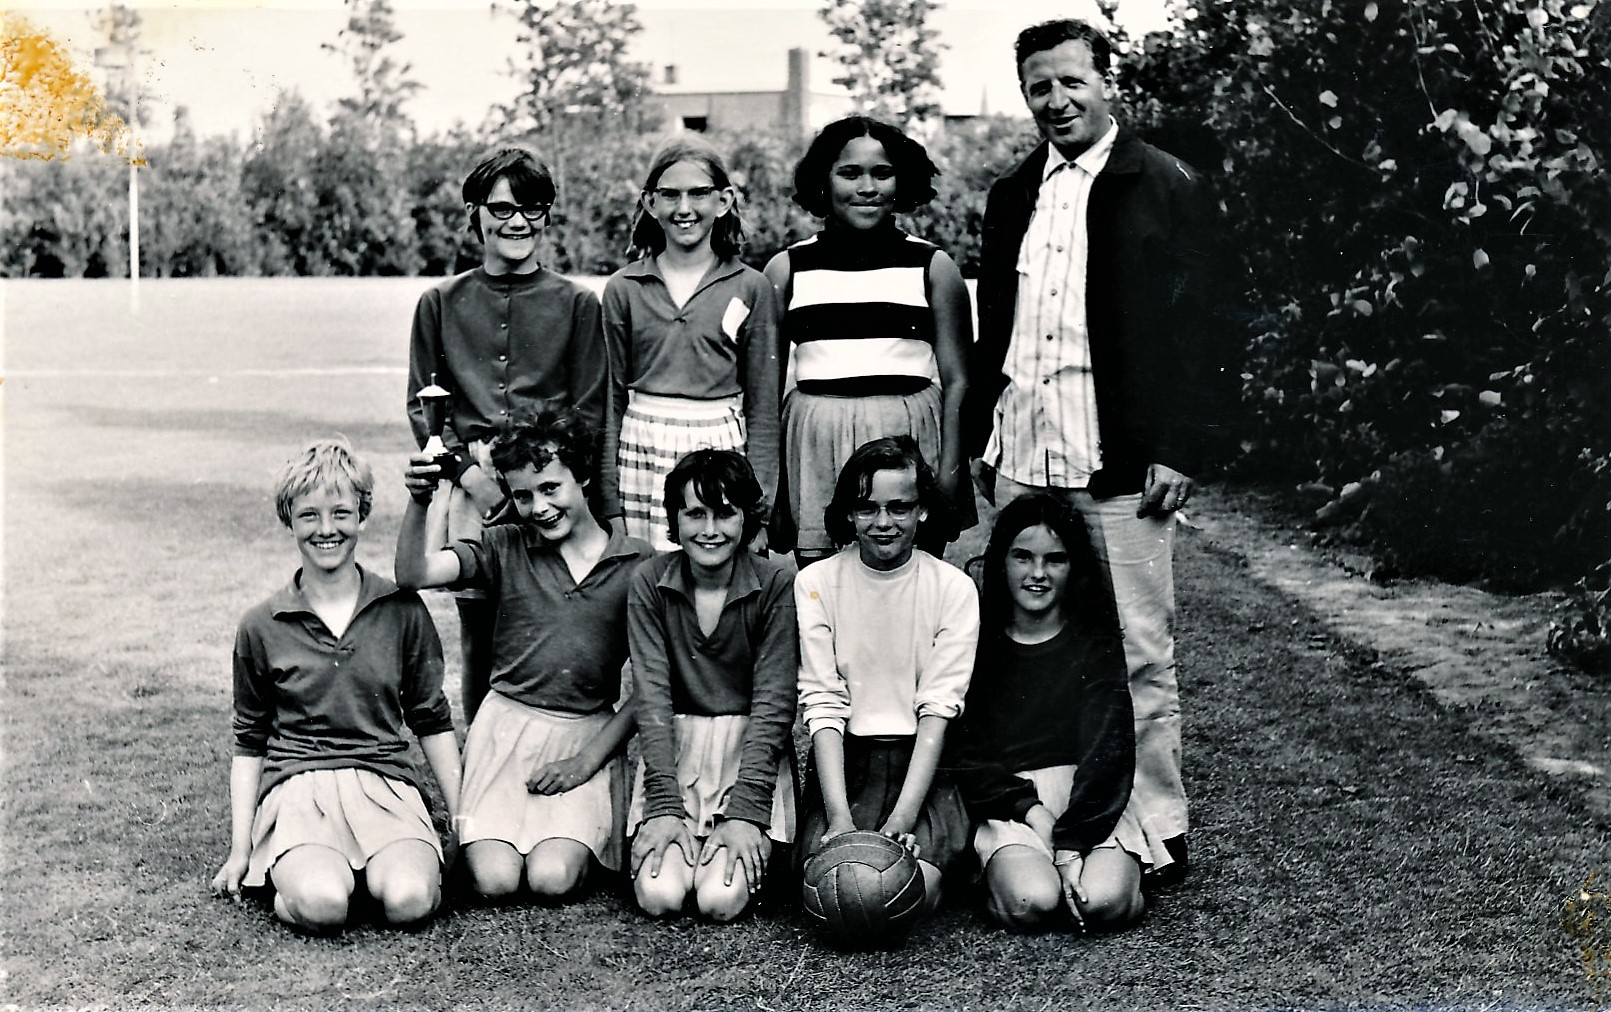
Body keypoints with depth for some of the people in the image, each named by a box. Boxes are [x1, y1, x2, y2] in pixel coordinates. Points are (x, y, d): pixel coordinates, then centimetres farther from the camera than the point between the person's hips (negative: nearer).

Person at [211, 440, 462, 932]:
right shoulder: (261, 627, 6)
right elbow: (249, 743, 14)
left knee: (408, 901, -29)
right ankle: (292, 873, 1)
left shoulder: (402, 609, 7)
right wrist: (239, 850, 9)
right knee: (320, 905, -31)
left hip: (385, 784, 1)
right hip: (297, 786, 0)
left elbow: (433, 721, 13)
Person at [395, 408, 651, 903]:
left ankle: (583, 837, 14)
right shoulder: (506, 548, 6)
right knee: (494, 880, -16)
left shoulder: (637, 564, 2)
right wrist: (419, 504, -26)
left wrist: (587, 761, -6)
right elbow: (414, 574, -9)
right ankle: (483, 831, 18)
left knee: (552, 879, -20)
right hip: (506, 723, 1)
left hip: (590, 734, -1)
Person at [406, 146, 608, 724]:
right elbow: (421, 405, 11)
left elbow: (590, 411, 5)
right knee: (479, 642, 4)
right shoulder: (441, 303, 12)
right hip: (470, 487, 1)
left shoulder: (576, 305, 8)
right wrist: (470, 471, -4)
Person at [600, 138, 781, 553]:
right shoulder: (623, 288, 5)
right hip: (642, 453, 1)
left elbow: (763, 407, 3)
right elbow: (613, 396, 8)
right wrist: (610, 498, 4)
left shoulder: (751, 288, 2)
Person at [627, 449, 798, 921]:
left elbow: (773, 701, -10)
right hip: (674, 750, 1)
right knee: (659, 895, -17)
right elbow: (652, 694, -7)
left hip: (753, 752, -1)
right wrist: (663, 804, -16)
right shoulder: (651, 581, -2)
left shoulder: (776, 582, -8)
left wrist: (745, 810, -18)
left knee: (722, 899, -19)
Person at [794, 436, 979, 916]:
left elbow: (938, 709, -6)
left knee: (915, 890, -25)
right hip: (844, 759, 0)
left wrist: (903, 817, -18)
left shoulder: (954, 588, 1)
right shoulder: (815, 583, 1)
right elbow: (823, 706, -5)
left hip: (922, 761, 0)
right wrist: (839, 817, -17)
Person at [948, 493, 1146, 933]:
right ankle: (999, 873, 4)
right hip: (1006, 806, 0)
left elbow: (1107, 750, -5)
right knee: (1032, 903, -29)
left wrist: (1071, 841, -17)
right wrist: (1029, 808, -13)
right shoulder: (978, 644, 8)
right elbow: (963, 756, 3)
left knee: (1106, 903, -28)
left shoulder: (1096, 645, 6)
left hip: (1091, 801, 0)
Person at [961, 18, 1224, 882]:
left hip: (1118, 459, -5)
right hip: (1021, 454, 5)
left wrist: (1177, 452, -10)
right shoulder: (1010, 196, 17)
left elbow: (1189, 328, -4)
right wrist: (979, 438, 14)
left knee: (1138, 651, 0)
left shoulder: (1167, 188, 1)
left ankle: (1157, 832, 11)